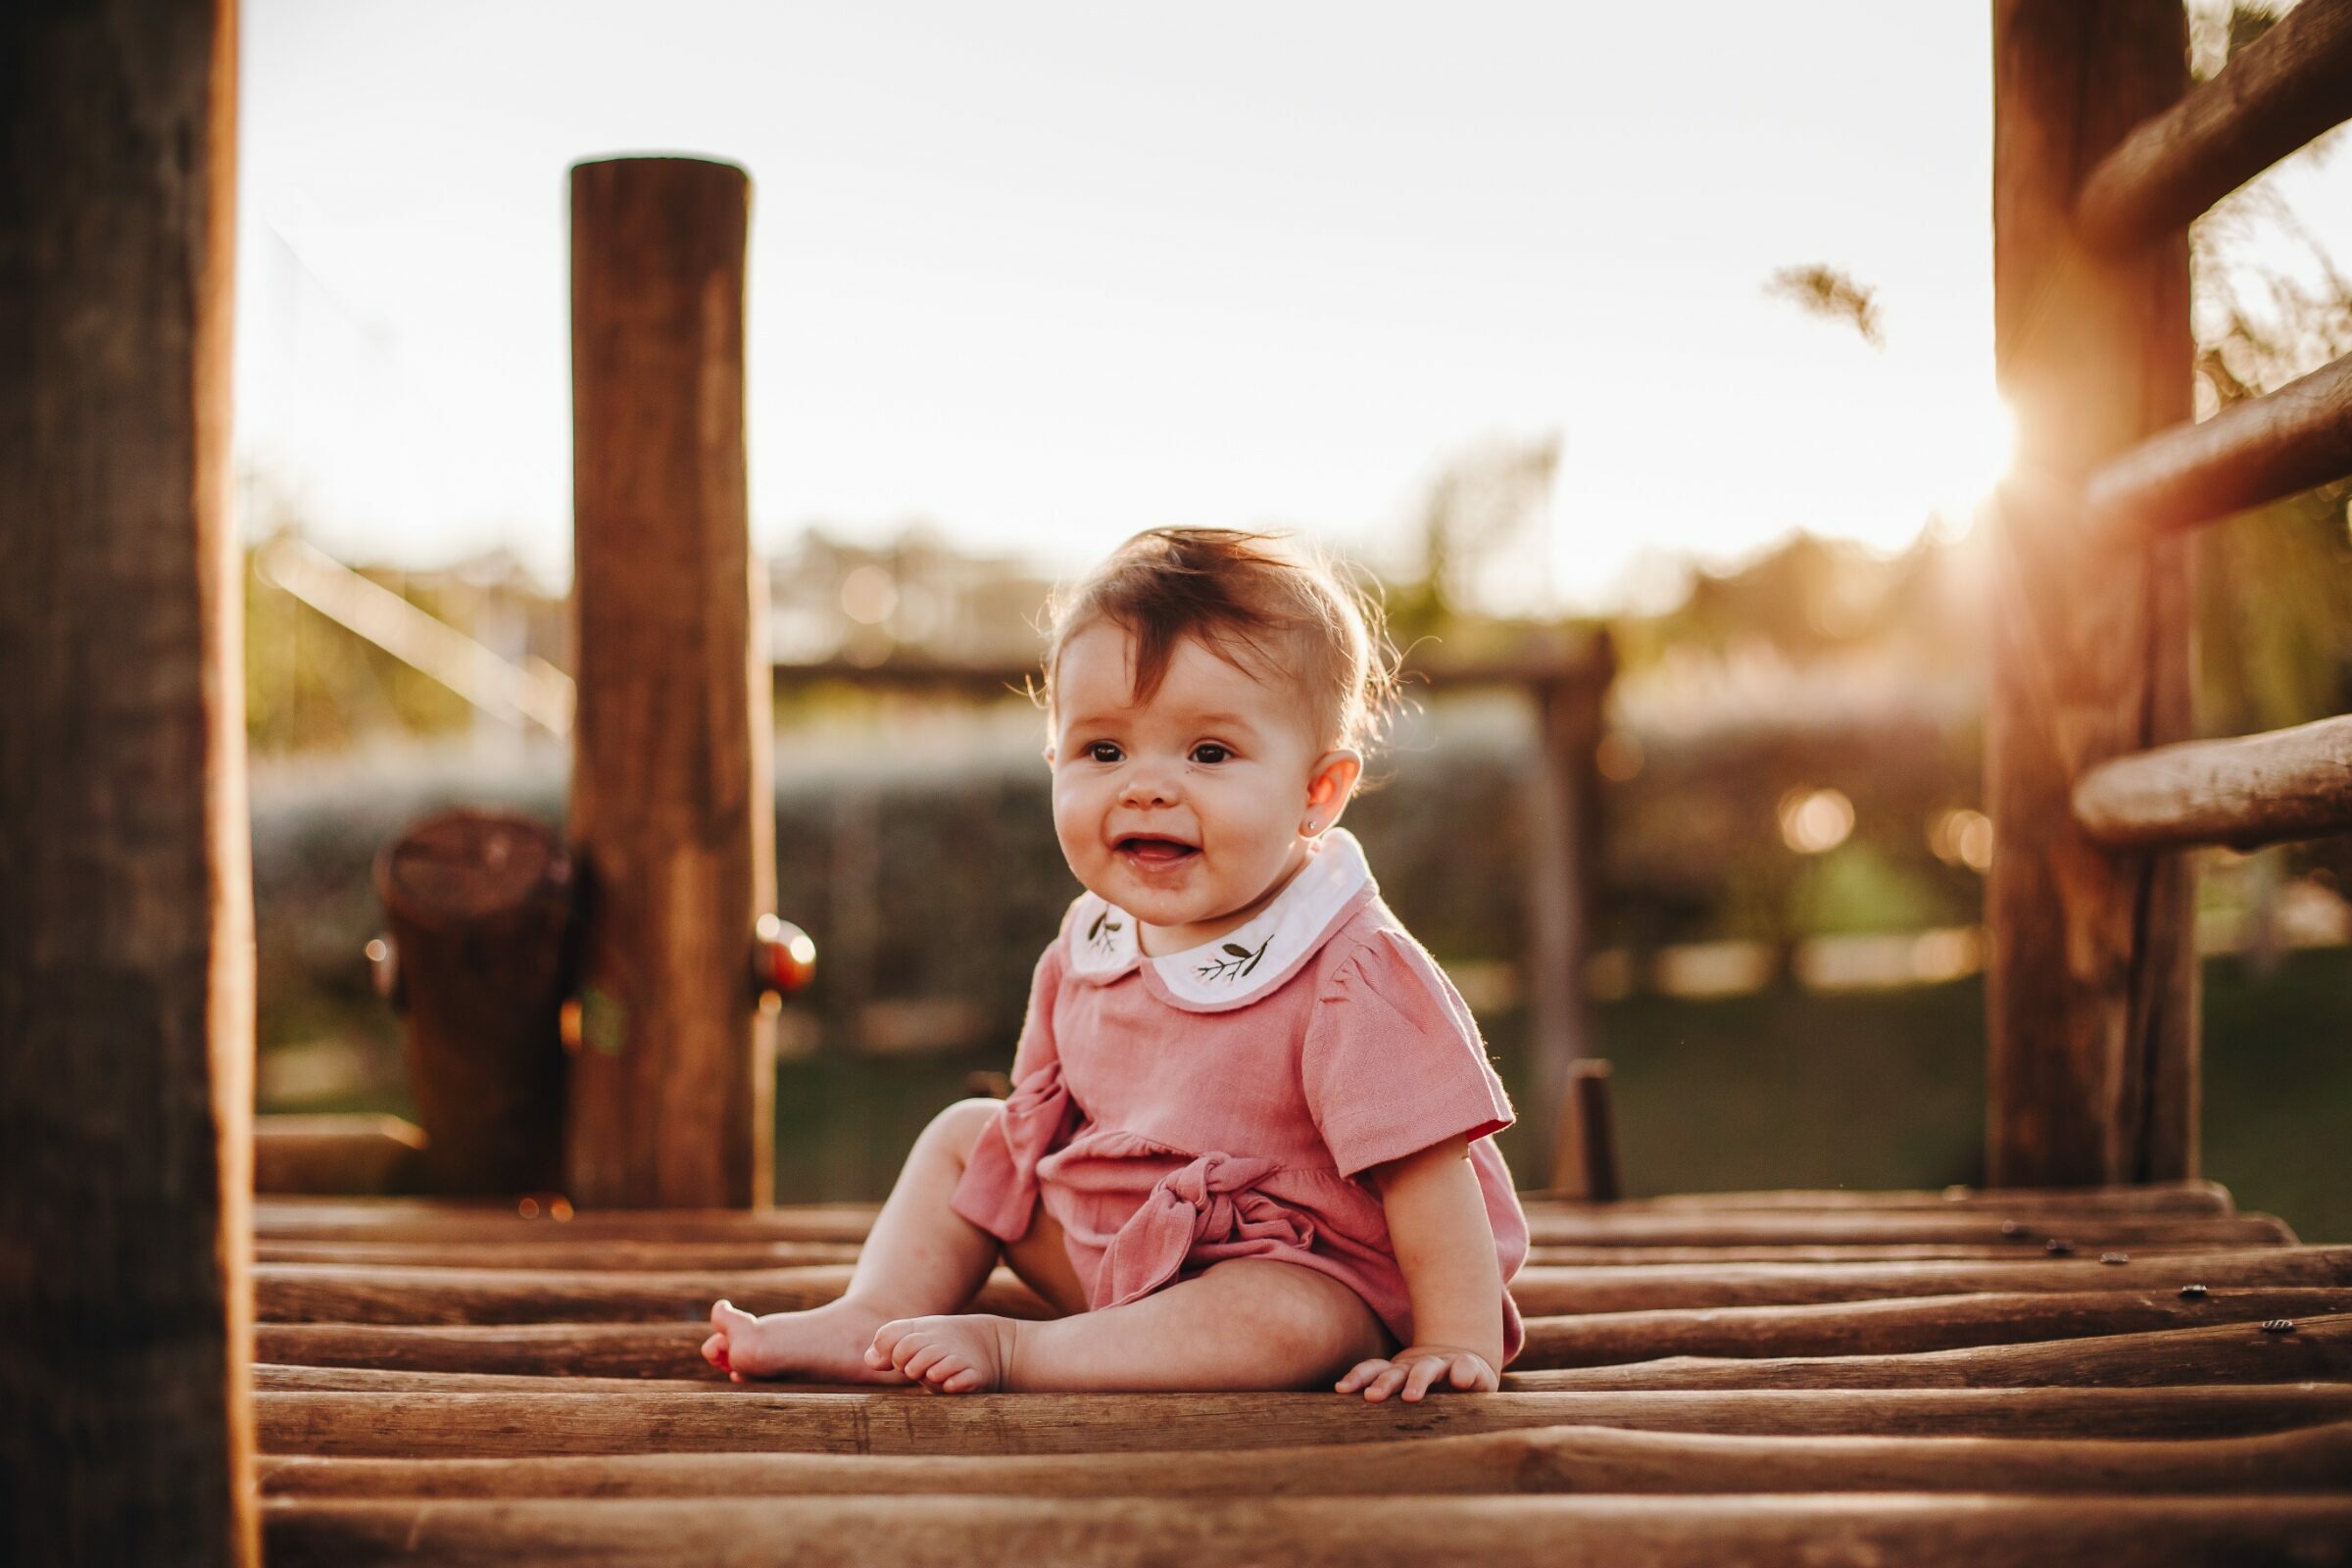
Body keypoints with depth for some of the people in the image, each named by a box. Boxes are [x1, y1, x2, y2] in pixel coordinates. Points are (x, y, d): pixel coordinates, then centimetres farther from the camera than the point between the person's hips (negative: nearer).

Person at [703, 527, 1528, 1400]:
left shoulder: (1351, 979, -27)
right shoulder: (1090, 944, -4)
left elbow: (1426, 1173, -27)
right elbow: (1050, 1101, 13)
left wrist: (1459, 1344, -29)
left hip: (1311, 1280, -7)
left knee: (1285, 1326, -39)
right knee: (963, 1135, 11)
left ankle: (1012, 1352, -26)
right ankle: (873, 1319, 1)